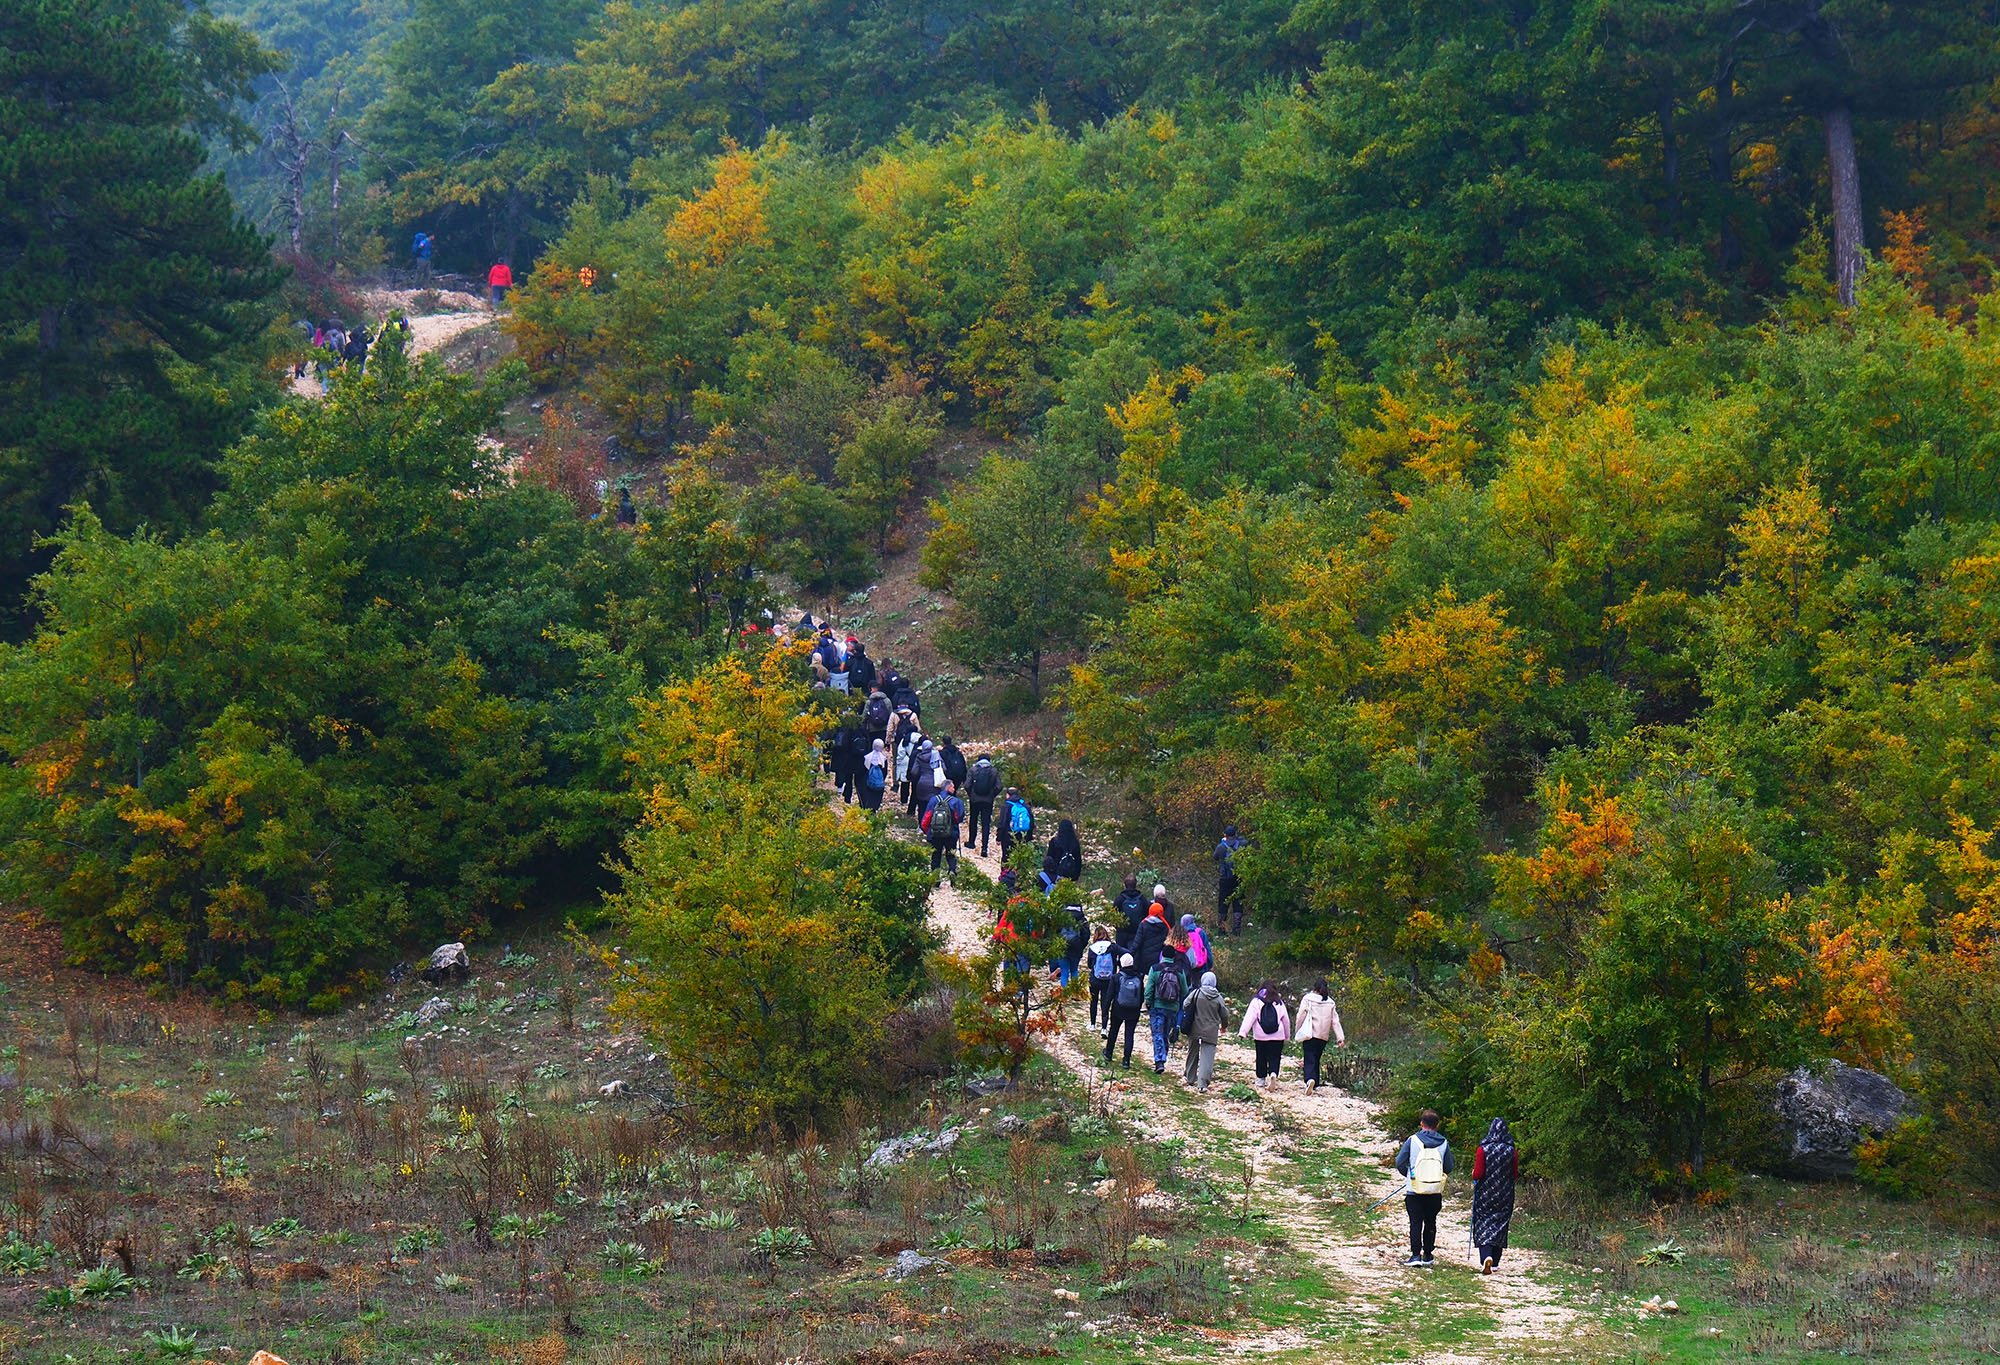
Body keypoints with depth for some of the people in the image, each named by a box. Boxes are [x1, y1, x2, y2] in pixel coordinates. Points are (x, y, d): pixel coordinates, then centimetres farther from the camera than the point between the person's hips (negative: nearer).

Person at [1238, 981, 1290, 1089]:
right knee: (1274, 1058, 2)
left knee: (1261, 1057, 12)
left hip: (1261, 1036, -1)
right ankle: (1273, 1074, -23)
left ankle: (1261, 1079, 18)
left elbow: (1249, 1017, -9)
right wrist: (1287, 1035, 27)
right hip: (1278, 1036, 1)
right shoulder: (1279, 1003, 8)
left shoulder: (1256, 1001, 0)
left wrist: (1243, 1032, -13)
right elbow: (1286, 1020, 15)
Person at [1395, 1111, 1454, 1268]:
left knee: (1415, 1222, -1)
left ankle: (1416, 1254, -10)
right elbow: (1449, 1168, 5)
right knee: (1430, 1222, 16)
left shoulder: (1413, 1140, -5)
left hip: (1414, 1190, -2)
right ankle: (1427, 1255, 21)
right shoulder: (1443, 1143, 1)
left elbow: (1400, 1162, -5)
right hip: (1436, 1191, 2)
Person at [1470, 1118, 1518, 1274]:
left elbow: (1478, 1174, -12)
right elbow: (1515, 1175, 1)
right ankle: (1494, 1262, 18)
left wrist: (1474, 1177, 10)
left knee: (1483, 1226, 1)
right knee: (1500, 1225, 13)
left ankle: (1486, 1257, -22)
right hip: (1505, 1195, 2)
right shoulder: (1512, 1151, -4)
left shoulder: (1482, 1149, -11)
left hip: (1485, 1193, -2)